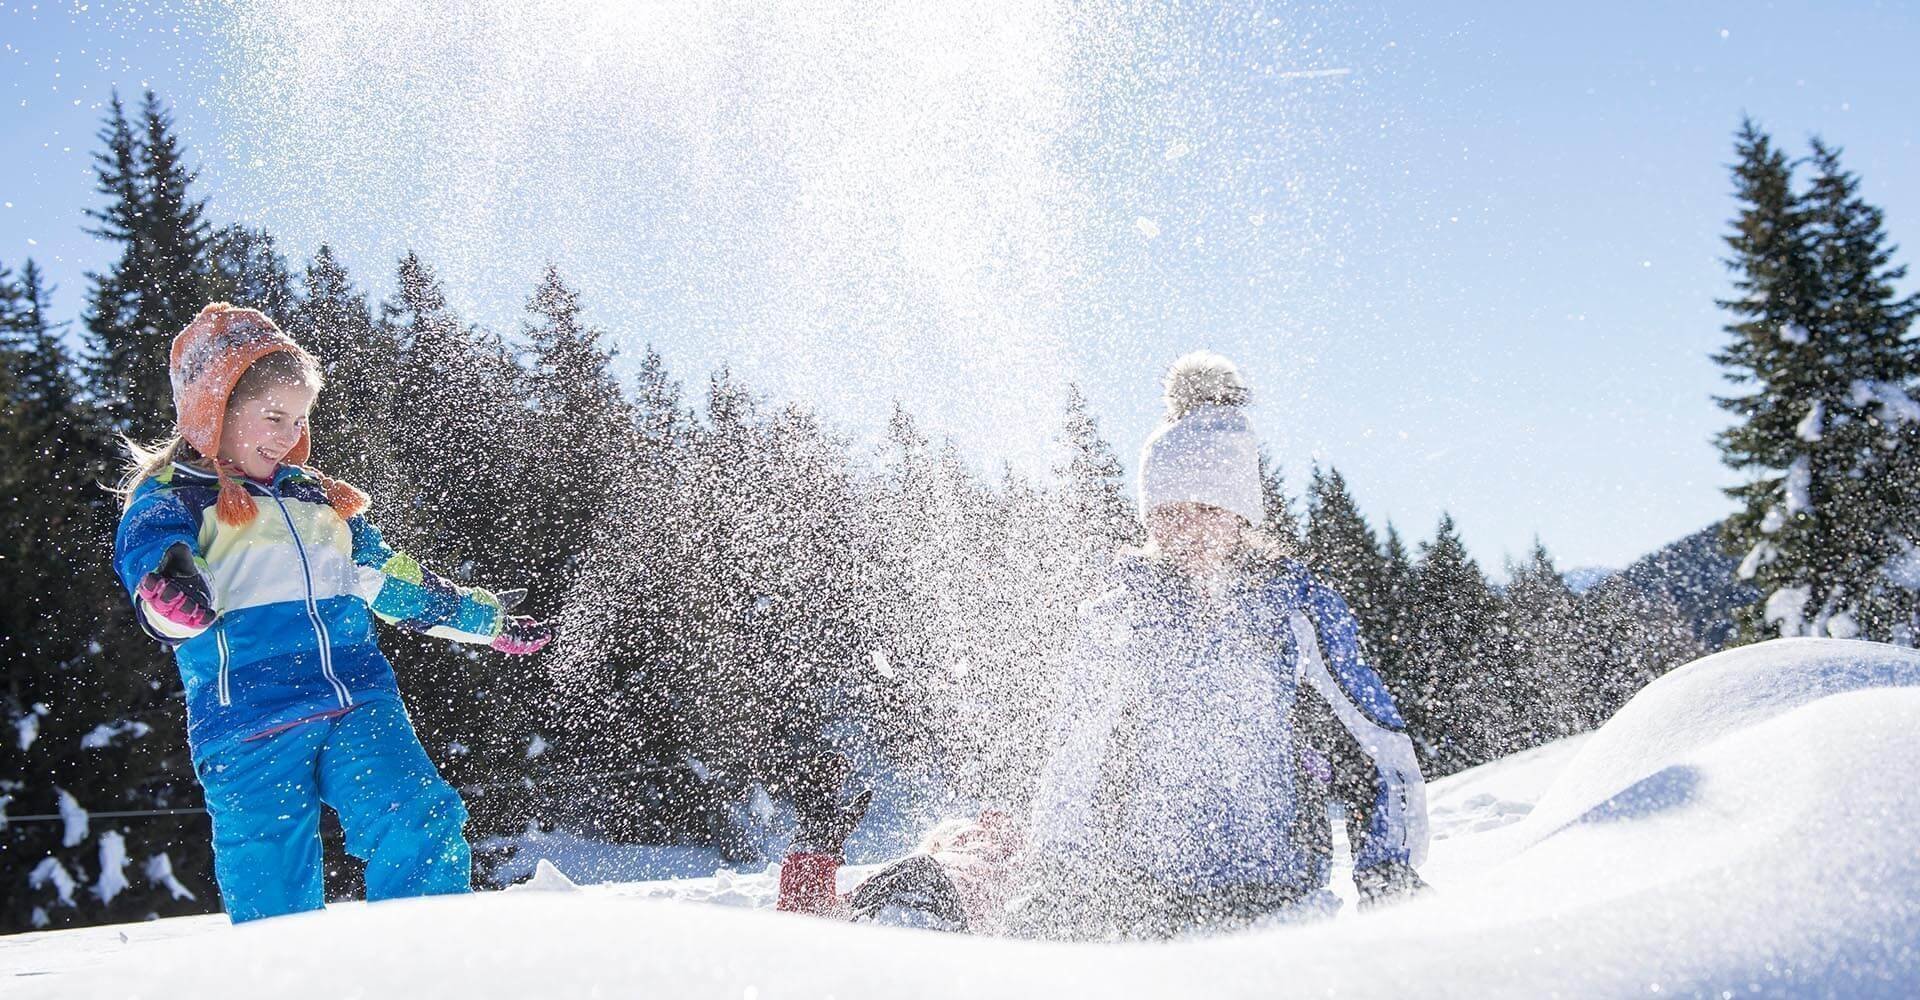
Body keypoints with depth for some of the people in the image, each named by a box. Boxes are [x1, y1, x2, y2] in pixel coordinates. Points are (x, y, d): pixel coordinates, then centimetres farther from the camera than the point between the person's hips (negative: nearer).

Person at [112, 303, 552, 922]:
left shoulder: (319, 499, 24)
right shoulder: (167, 499, 7)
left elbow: (394, 581, 33)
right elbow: (149, 556, -14)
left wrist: (490, 621, 37)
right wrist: (172, 601, -39)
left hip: (360, 705, 4)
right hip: (249, 725, -4)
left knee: (422, 829, -16)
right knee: (274, 898, -5)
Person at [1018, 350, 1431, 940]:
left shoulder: (1298, 610, 4)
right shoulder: (1122, 615, 9)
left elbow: (1378, 756, 8)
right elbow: (1071, 770, 16)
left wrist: (1390, 879, -3)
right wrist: (1049, 889, 12)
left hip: (1265, 906, -1)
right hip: (1124, 904, 2)